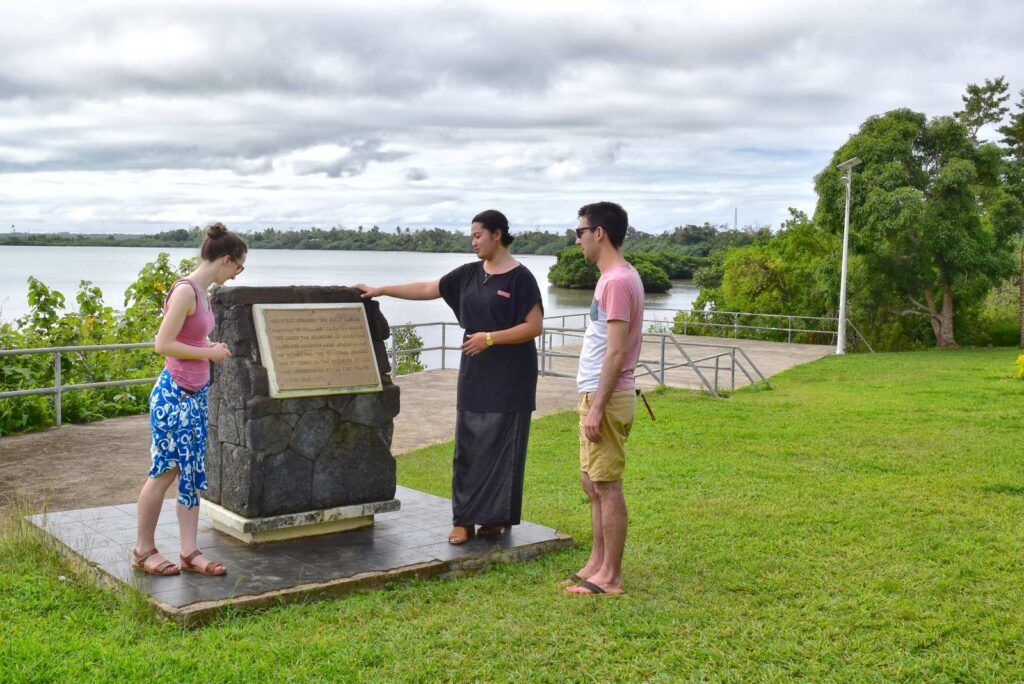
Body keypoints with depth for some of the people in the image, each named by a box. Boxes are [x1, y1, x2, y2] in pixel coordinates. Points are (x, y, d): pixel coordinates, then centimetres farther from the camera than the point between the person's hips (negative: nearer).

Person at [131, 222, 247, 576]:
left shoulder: (201, 292, 10)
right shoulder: (185, 291, -18)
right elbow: (164, 344, -20)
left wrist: (212, 347, 8)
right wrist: (210, 353, -13)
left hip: (196, 394, 9)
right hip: (174, 394, -9)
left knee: (193, 473, 9)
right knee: (165, 471, 2)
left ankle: (189, 553, 15)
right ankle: (143, 550, 18)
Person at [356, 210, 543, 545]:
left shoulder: (520, 278, -9)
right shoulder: (469, 274, 9)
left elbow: (534, 326, -13)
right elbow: (426, 289, 12)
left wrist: (490, 337, -18)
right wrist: (380, 290, 10)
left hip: (509, 378, -6)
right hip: (474, 375, 6)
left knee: (502, 446, -1)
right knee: (469, 446, 5)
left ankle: (498, 516, 11)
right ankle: (464, 519, 10)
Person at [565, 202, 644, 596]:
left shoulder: (616, 281, -17)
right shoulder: (618, 277, 15)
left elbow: (615, 352, -22)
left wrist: (597, 407, -22)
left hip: (605, 398, -10)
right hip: (599, 395, 10)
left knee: (606, 486, -3)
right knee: (592, 482, 16)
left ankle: (610, 576, 5)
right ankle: (597, 563, 26)